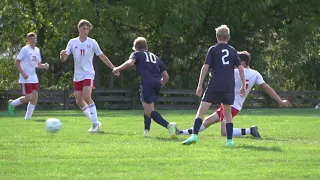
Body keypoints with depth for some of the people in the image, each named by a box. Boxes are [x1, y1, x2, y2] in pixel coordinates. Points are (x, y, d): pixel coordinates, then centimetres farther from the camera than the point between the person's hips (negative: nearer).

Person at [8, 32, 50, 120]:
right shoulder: (25, 49, -9)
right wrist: (23, 74, -18)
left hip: (34, 78, 7)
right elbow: (17, 62, -10)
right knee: (28, 98, -12)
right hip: (26, 78, -7)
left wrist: (44, 66, -2)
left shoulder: (37, 50, 13)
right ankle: (12, 103, 12)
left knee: (35, 98, -1)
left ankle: (28, 117, 6)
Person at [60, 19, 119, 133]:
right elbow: (64, 59, 0)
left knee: (87, 97, -21)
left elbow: (102, 57, 6)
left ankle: (96, 122, -14)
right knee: (79, 101, 4)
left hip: (88, 74, -4)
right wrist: (62, 55, -24)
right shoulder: (72, 42, 2)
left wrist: (113, 68, 5)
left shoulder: (92, 43, -2)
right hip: (77, 75, 4)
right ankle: (95, 122, 19)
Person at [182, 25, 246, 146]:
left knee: (202, 110, -4)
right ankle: (229, 140, 9)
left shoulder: (213, 50, 5)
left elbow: (205, 67, -3)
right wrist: (243, 86, 12)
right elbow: (240, 68, 7)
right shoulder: (233, 51, 12)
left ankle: (194, 135, -19)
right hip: (229, 86, 3)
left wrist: (200, 85, -1)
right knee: (227, 112, 14)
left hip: (215, 85, -3)